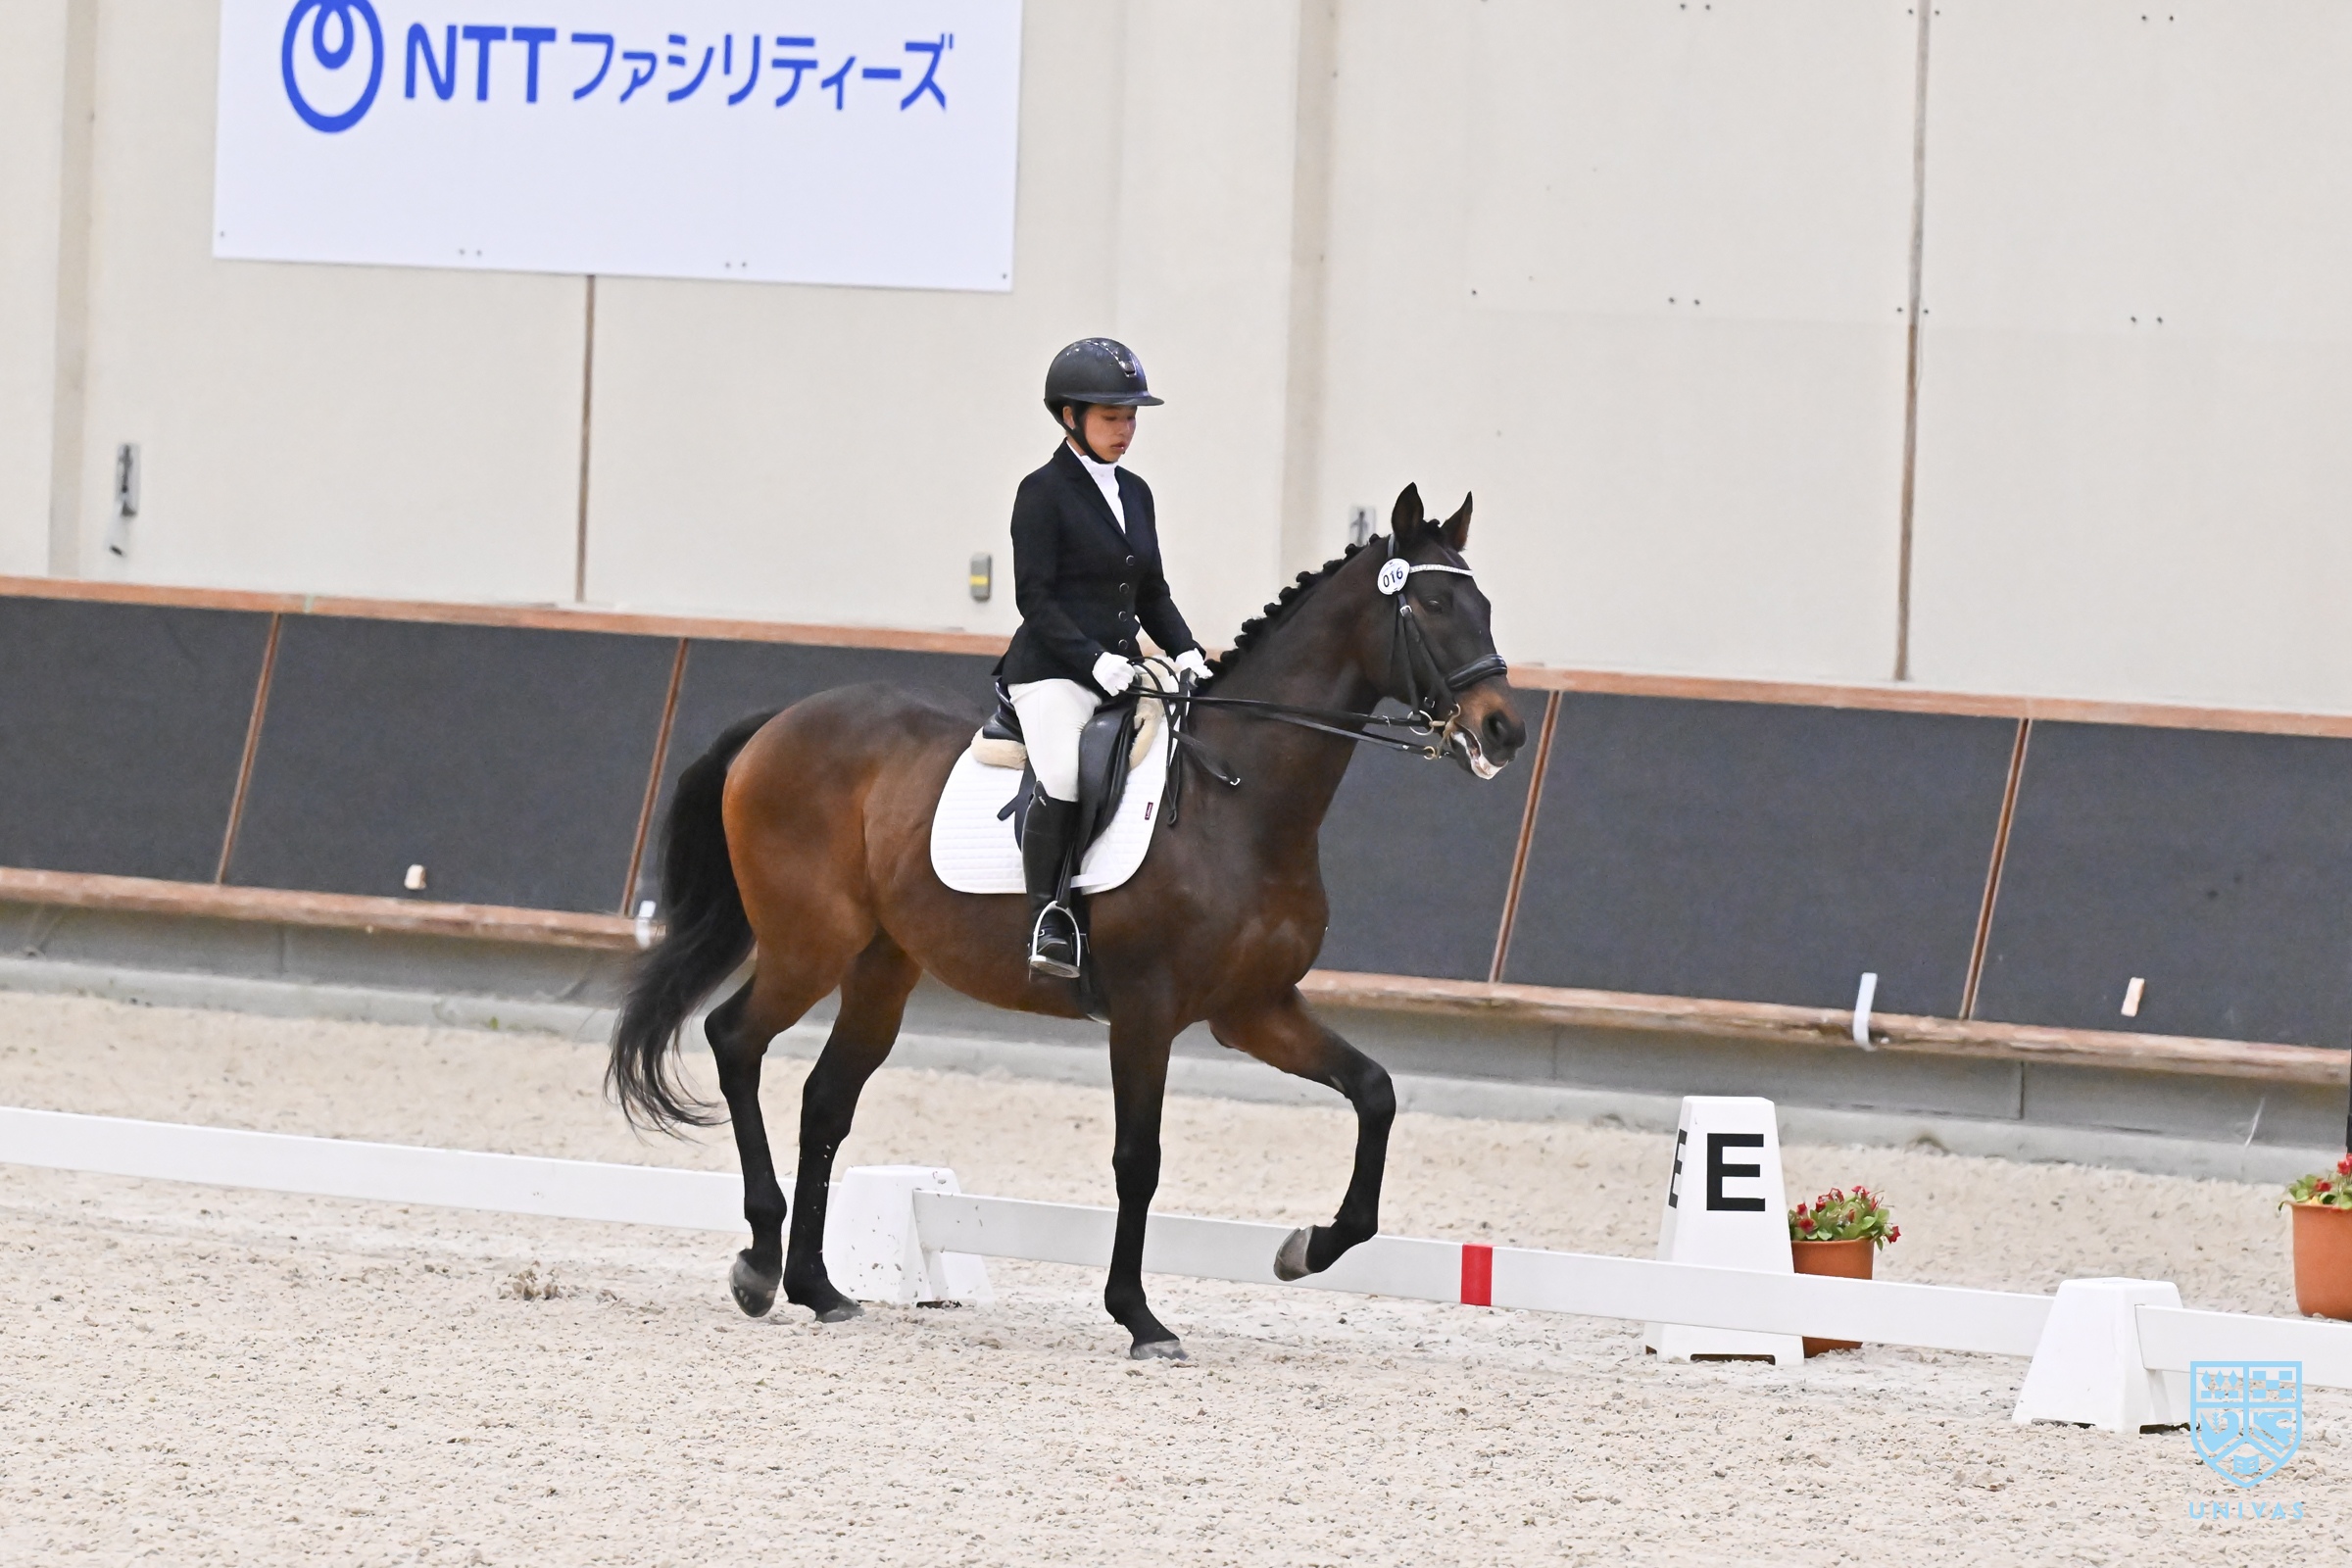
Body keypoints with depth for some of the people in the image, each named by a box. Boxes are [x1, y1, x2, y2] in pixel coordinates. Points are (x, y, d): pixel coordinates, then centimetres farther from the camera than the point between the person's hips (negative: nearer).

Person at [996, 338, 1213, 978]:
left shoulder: (1134, 493, 17)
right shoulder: (1044, 492, -4)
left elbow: (1151, 592, 21)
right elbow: (1034, 598, -10)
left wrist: (1185, 651, 3)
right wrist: (1094, 659, -21)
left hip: (1120, 669, 7)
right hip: (1052, 668, -7)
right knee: (1063, 779, -31)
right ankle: (1045, 919, -22)